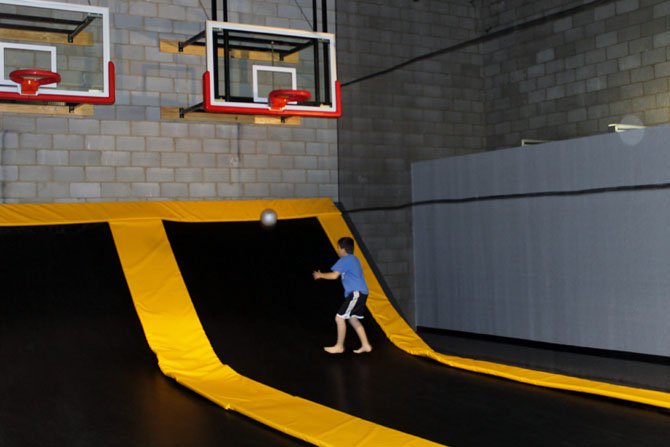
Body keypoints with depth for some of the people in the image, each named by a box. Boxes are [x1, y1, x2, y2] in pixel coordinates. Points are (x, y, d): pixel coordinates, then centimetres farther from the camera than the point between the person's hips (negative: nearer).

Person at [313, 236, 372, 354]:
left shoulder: (344, 260, -10)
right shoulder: (353, 259, 20)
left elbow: (334, 275, -16)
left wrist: (320, 275, -1)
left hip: (356, 293, -10)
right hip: (360, 293, 10)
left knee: (340, 317, -4)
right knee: (352, 319, 17)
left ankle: (339, 346, 4)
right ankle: (365, 345, 17)